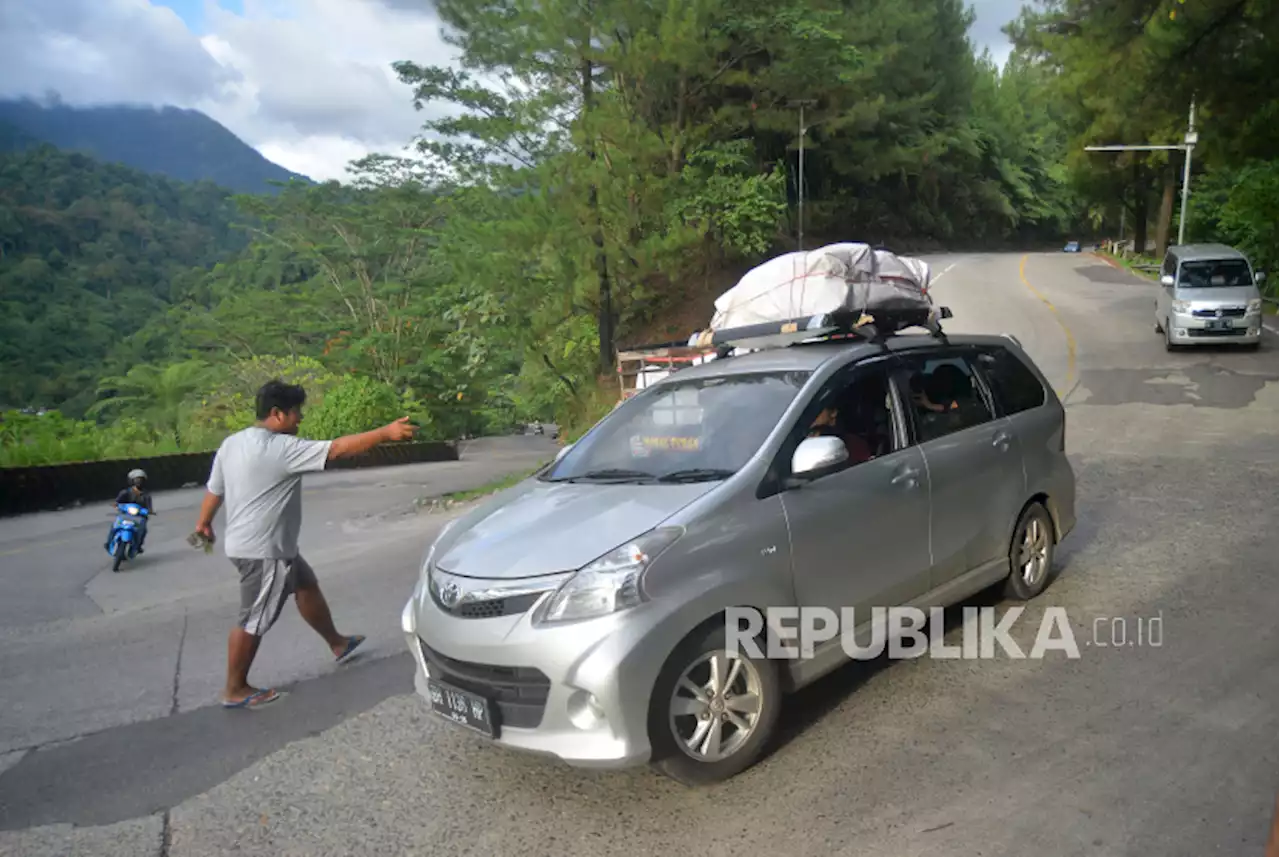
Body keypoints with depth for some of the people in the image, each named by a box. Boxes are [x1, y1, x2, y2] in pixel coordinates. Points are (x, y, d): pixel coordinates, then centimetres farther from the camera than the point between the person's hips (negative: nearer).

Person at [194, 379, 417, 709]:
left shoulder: (232, 443, 5)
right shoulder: (280, 448, -23)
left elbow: (214, 489, 14)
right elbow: (337, 449, -27)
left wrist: (204, 523, 31)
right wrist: (386, 433, -25)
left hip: (253, 543, 10)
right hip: (262, 549, -10)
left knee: (306, 585, 21)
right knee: (254, 620, 3)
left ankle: (337, 644, 34)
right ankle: (235, 690, 17)